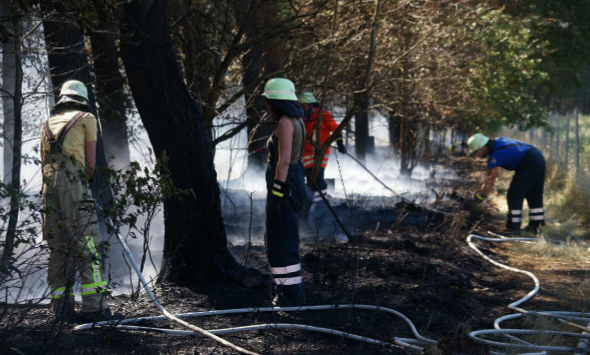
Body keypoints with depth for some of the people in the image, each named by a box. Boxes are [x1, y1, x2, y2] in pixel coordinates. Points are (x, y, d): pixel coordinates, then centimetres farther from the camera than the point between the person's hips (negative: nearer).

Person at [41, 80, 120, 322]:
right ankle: (93, 306, -17)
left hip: (48, 188, 6)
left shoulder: (48, 123, 25)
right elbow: (91, 163, 5)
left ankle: (61, 308, 4)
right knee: (88, 246, -9)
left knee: (58, 248, 7)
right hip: (73, 186, -6)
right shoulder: (86, 118, 10)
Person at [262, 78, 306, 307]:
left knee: (281, 242, -4)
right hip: (294, 184, 10)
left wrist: (276, 195, -22)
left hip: (283, 185, -10)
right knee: (284, 240, 16)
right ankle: (292, 291, 21)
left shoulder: (285, 122, -17)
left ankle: (291, 295, 0)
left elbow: (284, 160, -22)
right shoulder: (296, 121, 14)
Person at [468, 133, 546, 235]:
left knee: (514, 196, -5)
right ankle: (535, 226, 24)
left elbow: (491, 180, -17)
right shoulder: (498, 141, 9)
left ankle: (513, 228, -8)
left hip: (529, 165, -10)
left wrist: (481, 196, -13)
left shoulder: (495, 155, -16)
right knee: (534, 196, 17)